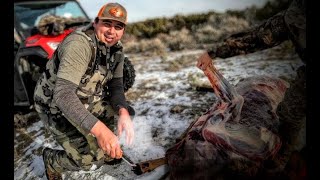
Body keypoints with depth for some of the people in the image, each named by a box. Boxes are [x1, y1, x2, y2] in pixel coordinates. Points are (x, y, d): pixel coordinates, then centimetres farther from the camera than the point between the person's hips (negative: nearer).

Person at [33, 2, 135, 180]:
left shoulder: (116, 49, -5)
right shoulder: (79, 44, -31)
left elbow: (116, 85, -5)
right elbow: (63, 93, -40)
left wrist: (123, 112, -27)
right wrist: (98, 128, -52)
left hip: (86, 100, 8)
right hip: (56, 105, -7)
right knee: (91, 160, -11)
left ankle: (106, 150, 28)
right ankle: (52, 161, 21)